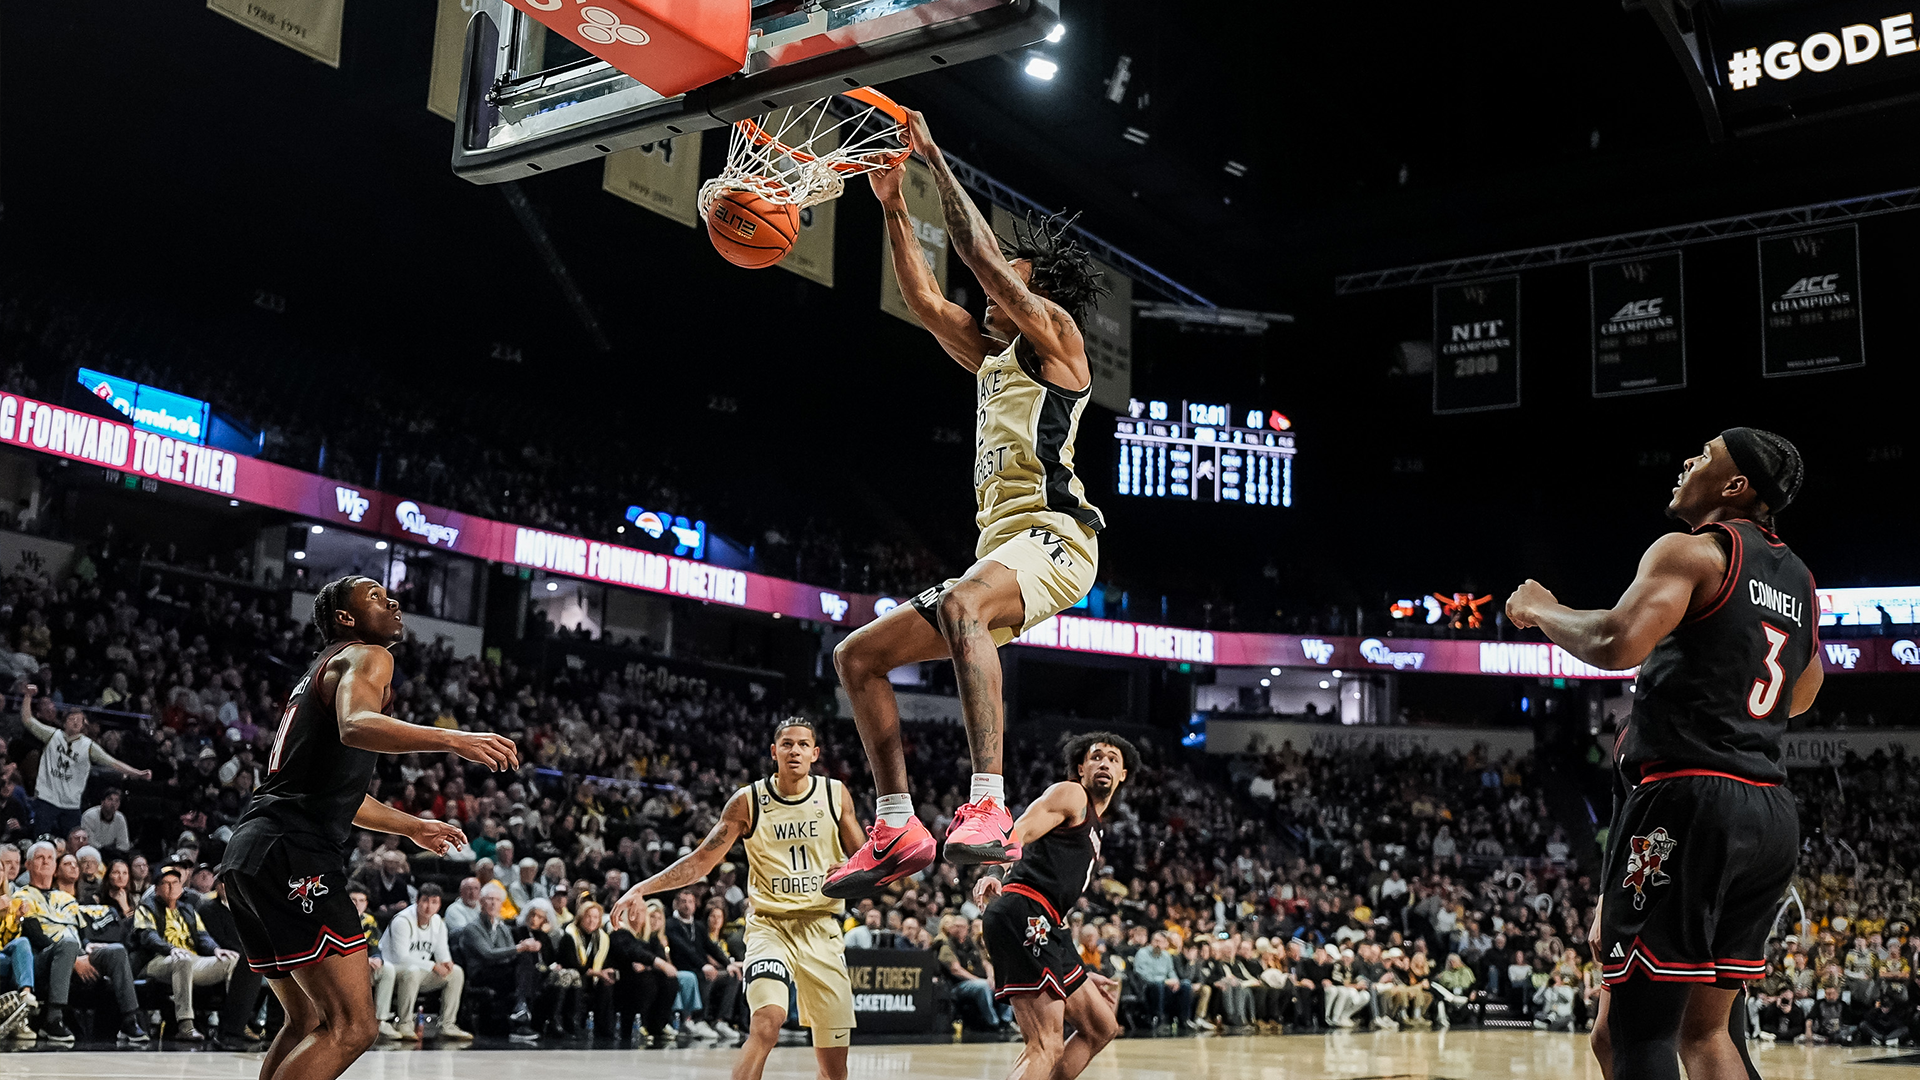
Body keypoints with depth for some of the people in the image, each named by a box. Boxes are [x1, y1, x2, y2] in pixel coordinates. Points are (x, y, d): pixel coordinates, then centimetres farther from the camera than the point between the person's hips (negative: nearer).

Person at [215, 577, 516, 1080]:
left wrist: (412, 826, 48)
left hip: (251, 850, 10)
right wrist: (454, 740, -33)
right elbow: (355, 726, -24)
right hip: (292, 853, -10)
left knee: (308, 1020, 21)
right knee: (353, 1025, -15)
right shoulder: (364, 656, 0)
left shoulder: (320, 674, 30)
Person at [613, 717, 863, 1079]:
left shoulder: (835, 794, 1)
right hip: (770, 925, -2)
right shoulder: (748, 801, -3)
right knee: (766, 1022, -29)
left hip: (822, 927, 2)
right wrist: (642, 888, -10)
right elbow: (701, 860, 0)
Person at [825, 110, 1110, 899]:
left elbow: (982, 256, -4)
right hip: (1000, 545, 10)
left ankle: (988, 809, -51)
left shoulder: (1054, 336, 5)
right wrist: (892, 203, 24)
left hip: (1052, 532, -10)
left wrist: (935, 158, 3)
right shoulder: (993, 357, 28)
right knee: (858, 655, 7)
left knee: (962, 604, -42)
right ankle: (898, 829, 3)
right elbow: (923, 300, 27)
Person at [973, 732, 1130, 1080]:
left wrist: (1083, 974, 31)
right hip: (1022, 912, -10)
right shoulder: (1070, 794, 3)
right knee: (1046, 1047, -18)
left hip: (1044, 927, 10)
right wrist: (991, 876, -35)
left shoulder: (1092, 828, 30)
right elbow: (1014, 836, -14)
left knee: (1102, 1028, 16)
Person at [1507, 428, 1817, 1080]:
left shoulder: (1692, 551, -6)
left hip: (1686, 799, -8)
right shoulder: (1799, 581, 19)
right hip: (1772, 813, 9)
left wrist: (1542, 610, -4)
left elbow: (1617, 644, -21)